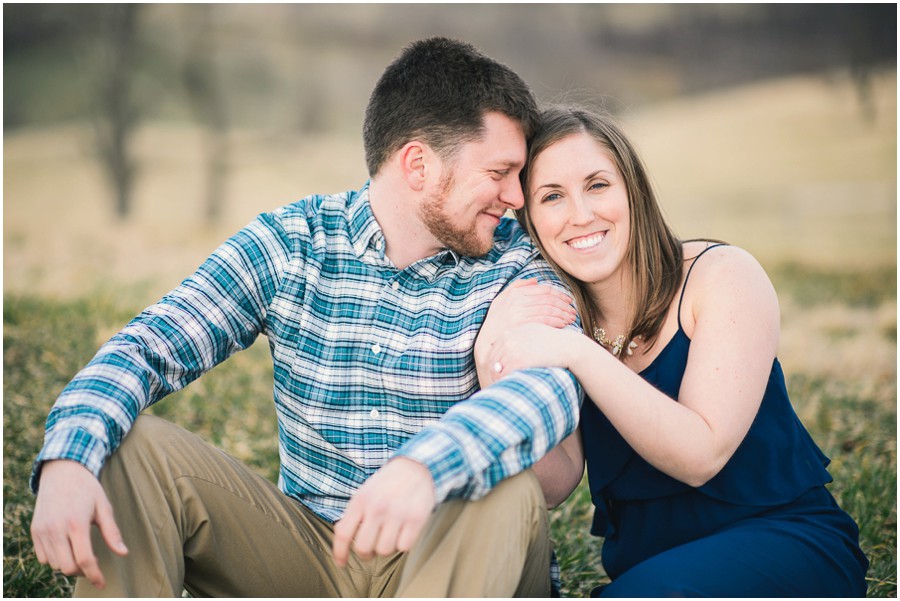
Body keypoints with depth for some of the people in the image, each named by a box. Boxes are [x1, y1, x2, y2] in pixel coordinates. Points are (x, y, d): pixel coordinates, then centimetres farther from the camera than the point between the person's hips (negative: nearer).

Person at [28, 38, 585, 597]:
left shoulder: (512, 262, -7)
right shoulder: (289, 242, -3)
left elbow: (556, 380, -28)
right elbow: (152, 345, -8)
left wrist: (425, 468, -48)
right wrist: (67, 456, -30)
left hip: (451, 552, -1)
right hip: (307, 547, 2)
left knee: (508, 488, -35)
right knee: (129, 446, -16)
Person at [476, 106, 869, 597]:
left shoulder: (723, 275, -11)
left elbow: (700, 456, -21)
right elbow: (556, 484, -7)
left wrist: (578, 353, -29)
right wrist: (501, 379, -24)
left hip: (785, 541, -4)